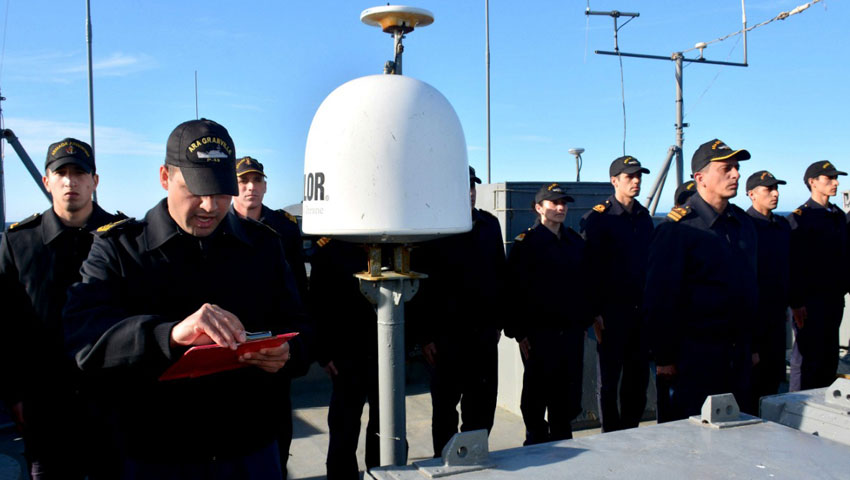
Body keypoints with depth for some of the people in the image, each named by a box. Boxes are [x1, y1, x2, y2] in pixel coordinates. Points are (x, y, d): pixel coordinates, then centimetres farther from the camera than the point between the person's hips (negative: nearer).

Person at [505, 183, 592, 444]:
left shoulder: (576, 241, 12)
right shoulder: (525, 243, -6)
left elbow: (584, 283, 17)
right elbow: (514, 290, -10)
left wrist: (585, 319, 11)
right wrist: (519, 333, -12)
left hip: (572, 332, 5)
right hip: (539, 332, -5)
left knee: (568, 394, 12)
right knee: (536, 394, 5)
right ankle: (536, 444, 20)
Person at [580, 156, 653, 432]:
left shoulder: (644, 217, 11)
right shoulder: (597, 218, -7)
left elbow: (649, 263, 16)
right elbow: (591, 268, -10)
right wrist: (595, 313, -13)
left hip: (641, 310, 6)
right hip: (612, 311, -6)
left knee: (639, 377, 12)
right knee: (608, 379, 4)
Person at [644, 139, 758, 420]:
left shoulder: (744, 224, 10)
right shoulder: (677, 228, -13)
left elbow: (750, 285, 17)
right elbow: (660, 297, -14)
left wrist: (751, 345, 16)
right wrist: (664, 357, -13)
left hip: (738, 354, 7)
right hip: (694, 354, -7)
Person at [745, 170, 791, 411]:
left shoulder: (783, 225, 12)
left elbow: (788, 267, 20)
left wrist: (786, 304, 18)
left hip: (777, 313, 7)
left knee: (774, 373, 14)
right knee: (752, 376, 1)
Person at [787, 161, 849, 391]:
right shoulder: (800, 218, -11)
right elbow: (793, 265, -15)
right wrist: (796, 303, -19)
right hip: (811, 301, -7)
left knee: (830, 359, 14)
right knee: (807, 359, -2)